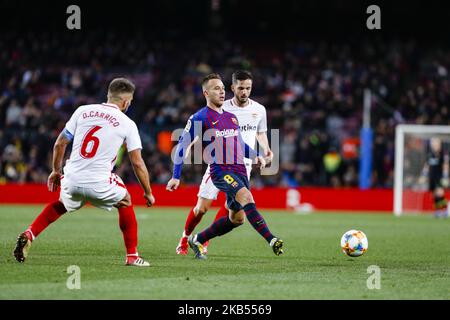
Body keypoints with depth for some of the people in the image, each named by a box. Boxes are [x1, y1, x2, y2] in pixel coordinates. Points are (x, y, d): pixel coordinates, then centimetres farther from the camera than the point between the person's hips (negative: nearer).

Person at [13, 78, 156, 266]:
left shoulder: (83, 111, 8)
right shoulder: (127, 124, 1)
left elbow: (60, 144, 10)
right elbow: (137, 163, 2)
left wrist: (56, 171, 25)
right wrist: (148, 193, 13)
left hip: (72, 180, 3)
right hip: (99, 185, -3)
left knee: (61, 205, 33)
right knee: (125, 202, 25)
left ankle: (29, 235, 14)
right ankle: (132, 256, 22)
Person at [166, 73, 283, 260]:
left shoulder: (231, 118, 18)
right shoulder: (200, 118, -3)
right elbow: (182, 146, -2)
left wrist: (255, 156, 13)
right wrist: (176, 177, -6)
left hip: (239, 171, 8)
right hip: (220, 171, -8)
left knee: (237, 218, 9)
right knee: (246, 196, -30)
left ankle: (197, 240, 25)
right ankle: (271, 240, -36)